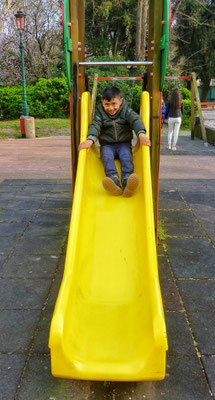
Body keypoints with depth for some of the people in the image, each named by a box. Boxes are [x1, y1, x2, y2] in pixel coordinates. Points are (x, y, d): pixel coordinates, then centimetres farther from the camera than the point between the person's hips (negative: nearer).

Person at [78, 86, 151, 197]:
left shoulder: (126, 111, 2)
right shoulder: (101, 113, 3)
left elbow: (135, 120, -15)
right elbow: (95, 126, -12)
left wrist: (141, 134, -37)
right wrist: (90, 140, -35)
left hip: (124, 143, 0)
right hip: (107, 145, 0)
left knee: (126, 156, -31)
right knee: (107, 156, -31)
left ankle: (127, 180, -49)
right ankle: (114, 180, -51)